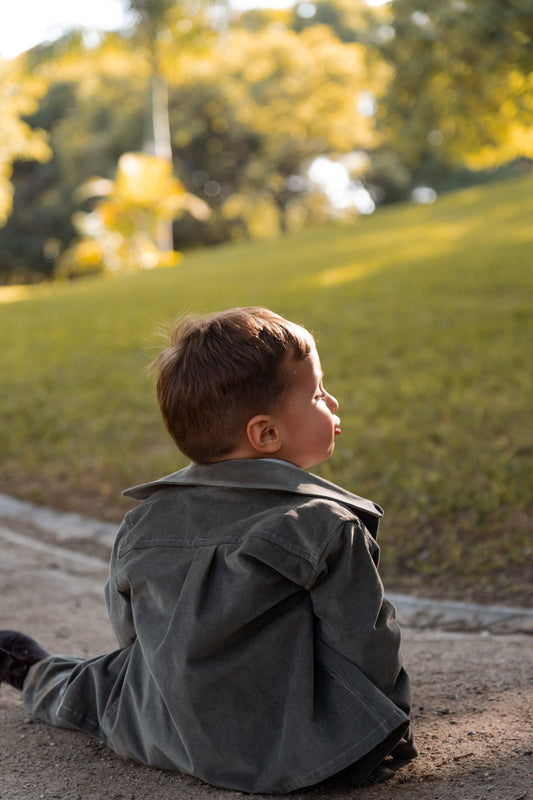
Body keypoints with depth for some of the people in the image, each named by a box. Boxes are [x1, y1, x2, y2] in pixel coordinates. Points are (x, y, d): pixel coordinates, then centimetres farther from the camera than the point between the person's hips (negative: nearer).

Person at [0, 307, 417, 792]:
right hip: (289, 759, -5)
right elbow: (367, 649, -15)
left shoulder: (144, 524, -6)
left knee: (101, 682, 33)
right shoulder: (331, 531, -21)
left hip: (164, 739, 5)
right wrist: (384, 743, 2)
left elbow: (129, 629, 9)